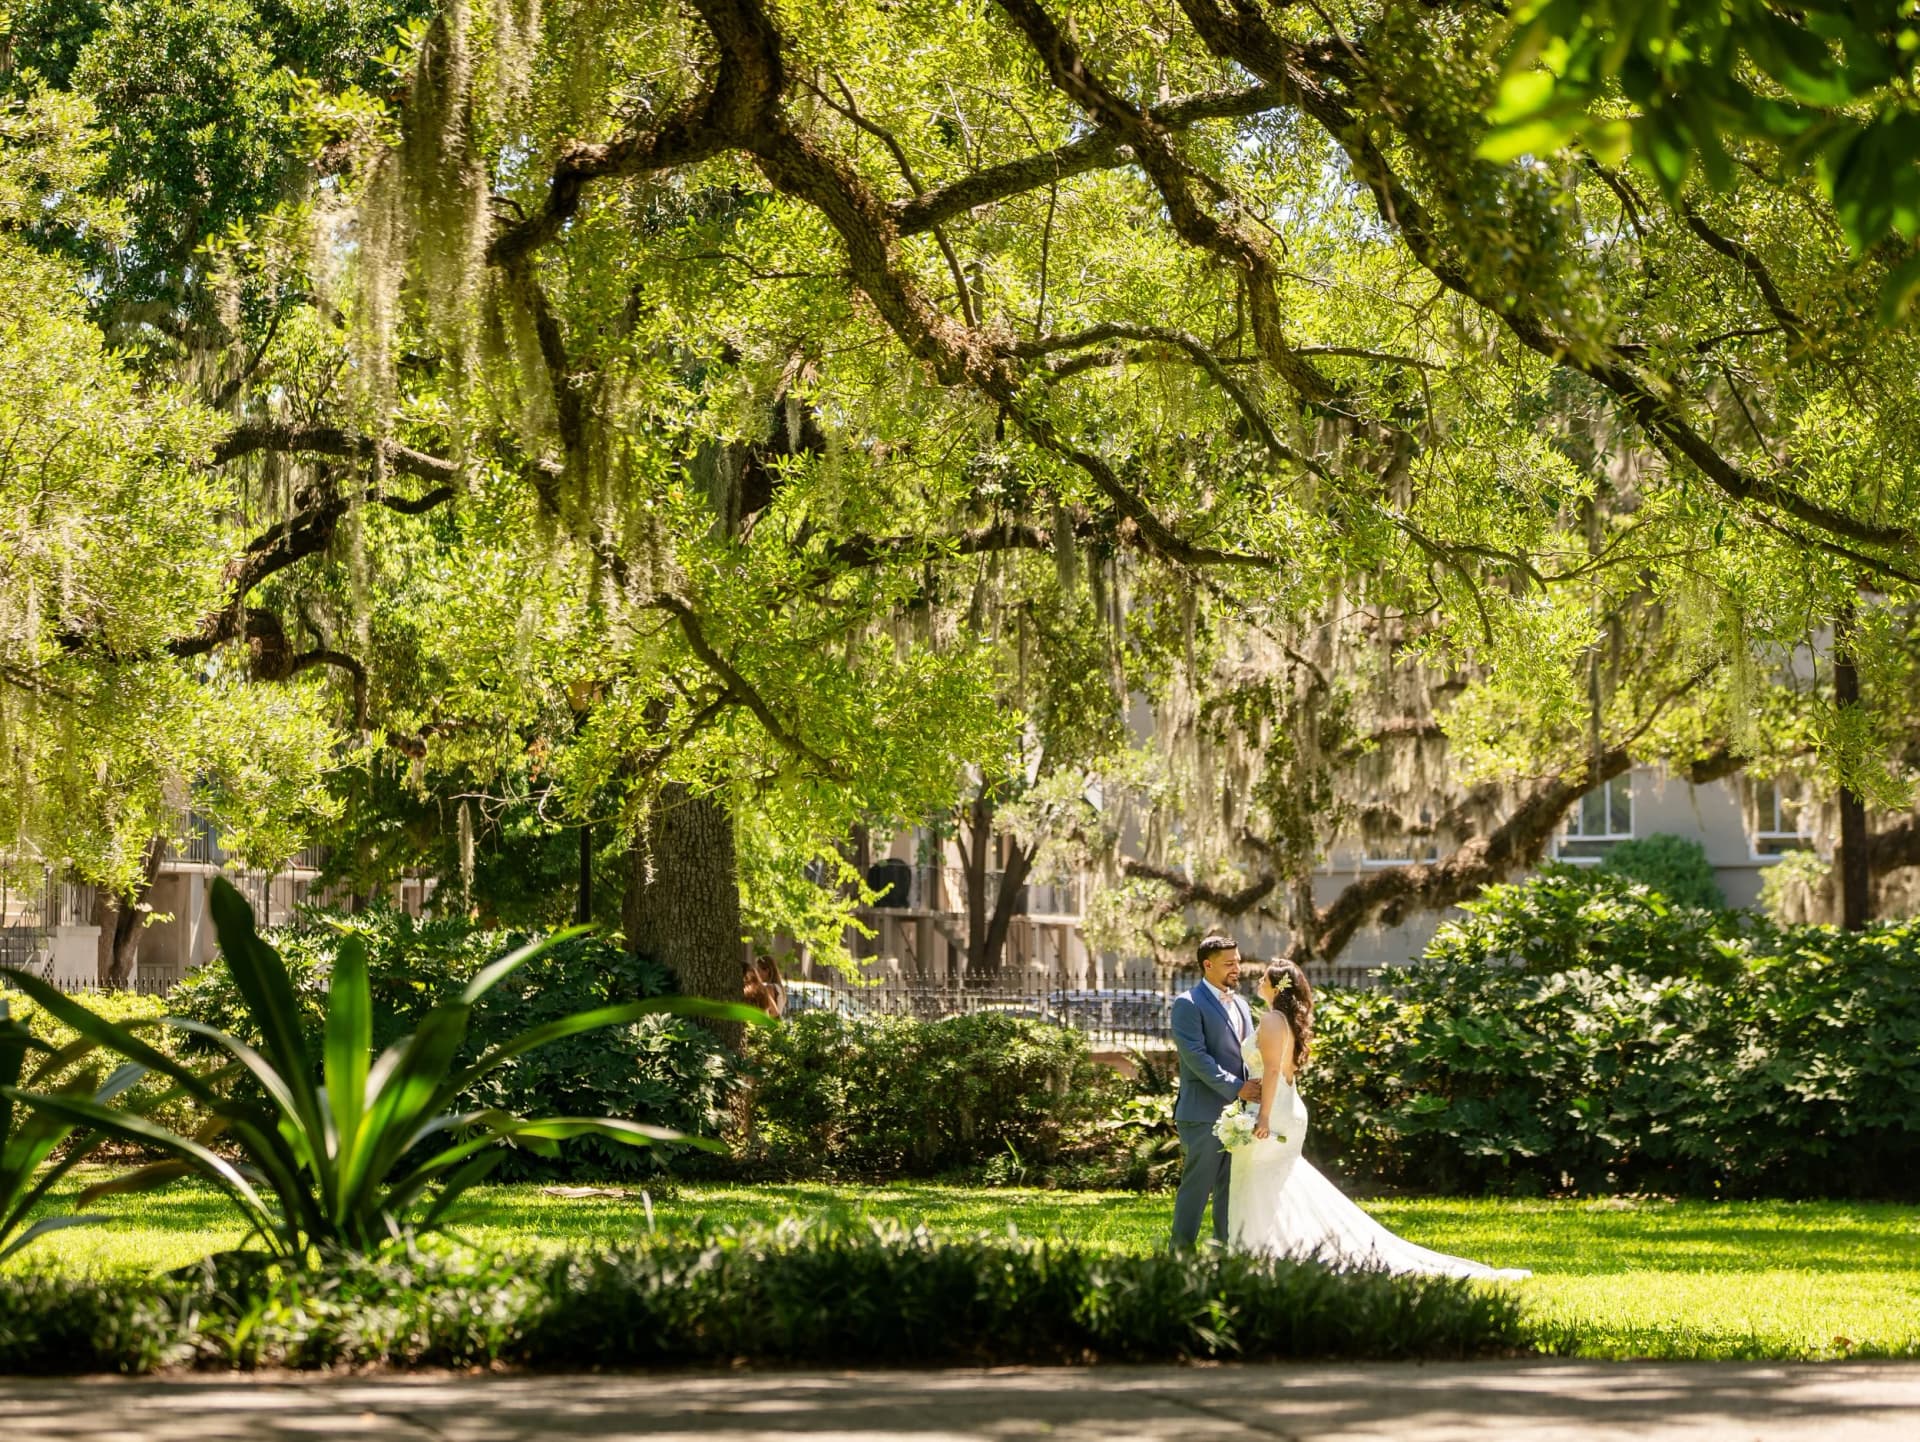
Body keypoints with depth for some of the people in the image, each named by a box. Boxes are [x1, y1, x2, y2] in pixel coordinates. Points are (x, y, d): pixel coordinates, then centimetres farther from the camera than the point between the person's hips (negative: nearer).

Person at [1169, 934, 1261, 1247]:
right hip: (1204, 1113, -7)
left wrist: (1257, 1086, -2)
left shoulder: (1240, 1004, 17)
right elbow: (1196, 1056, -17)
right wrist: (1236, 1087, -20)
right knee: (1196, 1187, -3)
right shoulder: (1188, 1005, -8)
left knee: (1232, 1188, 10)